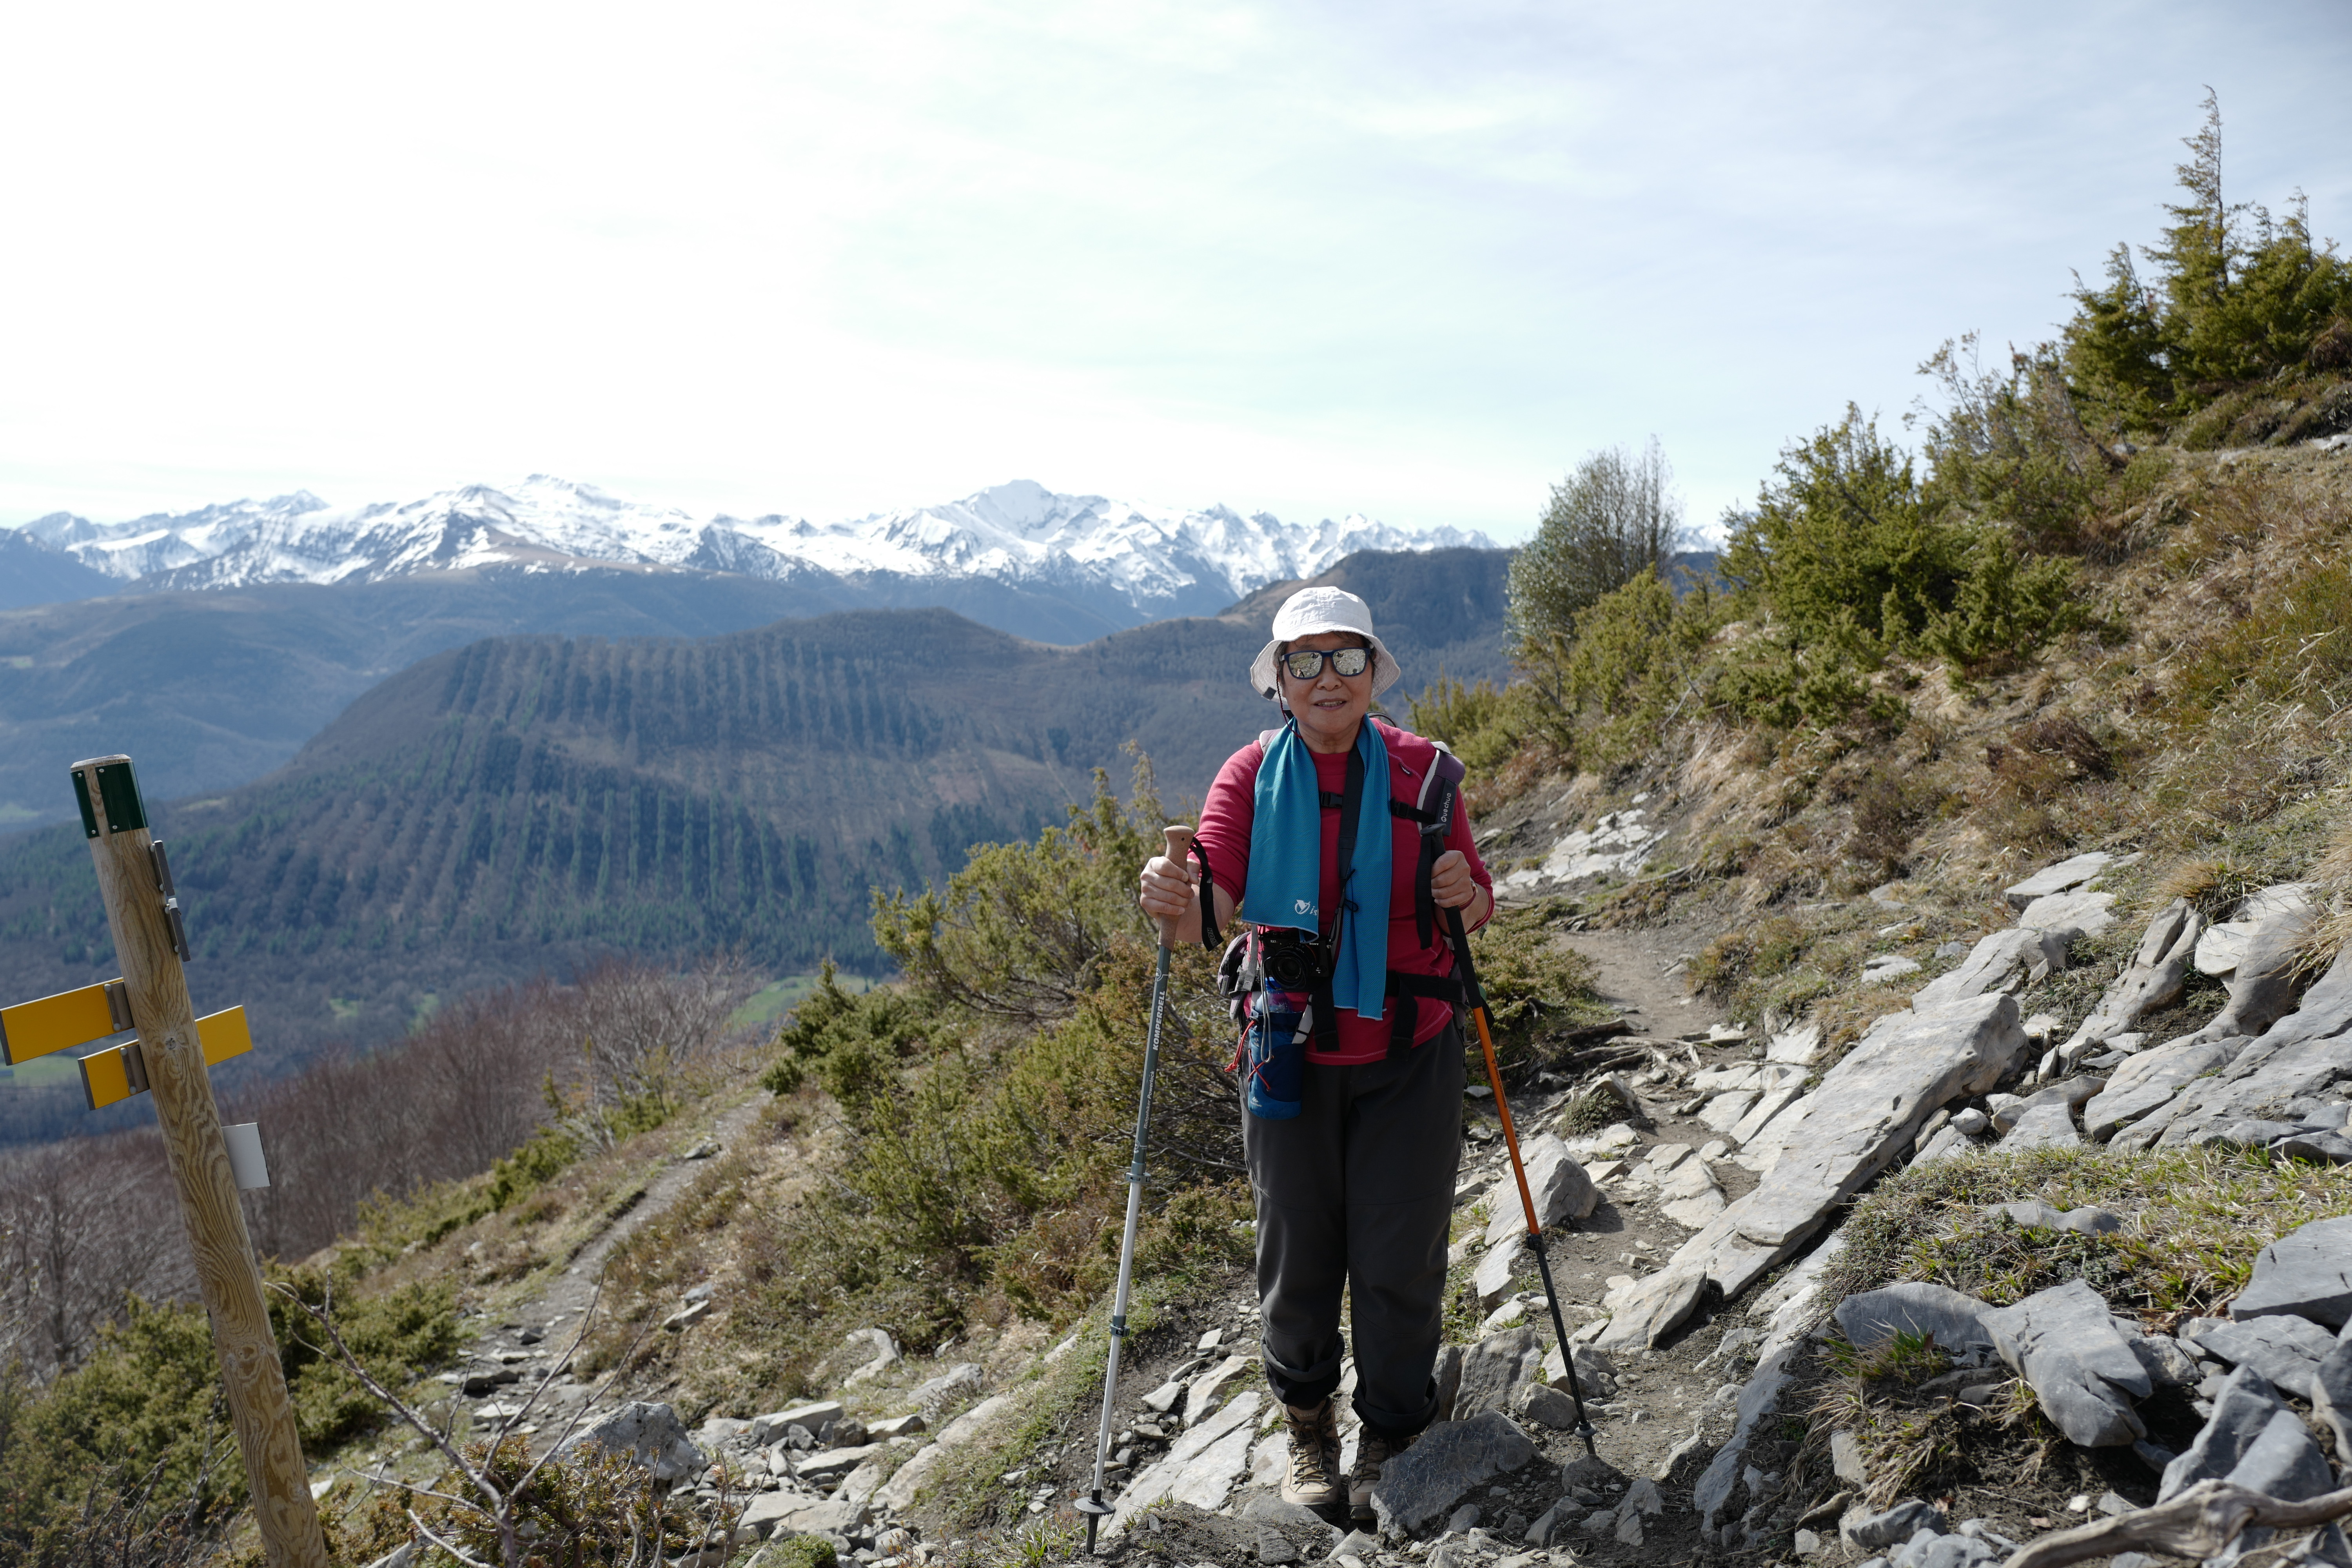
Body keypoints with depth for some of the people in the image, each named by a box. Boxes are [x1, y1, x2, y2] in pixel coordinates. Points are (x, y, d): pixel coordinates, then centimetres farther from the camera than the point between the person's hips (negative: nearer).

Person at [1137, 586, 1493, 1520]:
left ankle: (1394, 1431, 32)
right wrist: (1177, 903, -40)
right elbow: (1214, 903, -17)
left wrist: (1464, 895, -23)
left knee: (1398, 1256, 6)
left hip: (1410, 1056, 0)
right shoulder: (1250, 776, -4)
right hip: (1290, 1051, 0)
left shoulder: (1419, 768, -4)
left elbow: (1477, 909, 0)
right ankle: (1306, 1415, 38)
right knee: (1296, 1250, 10)